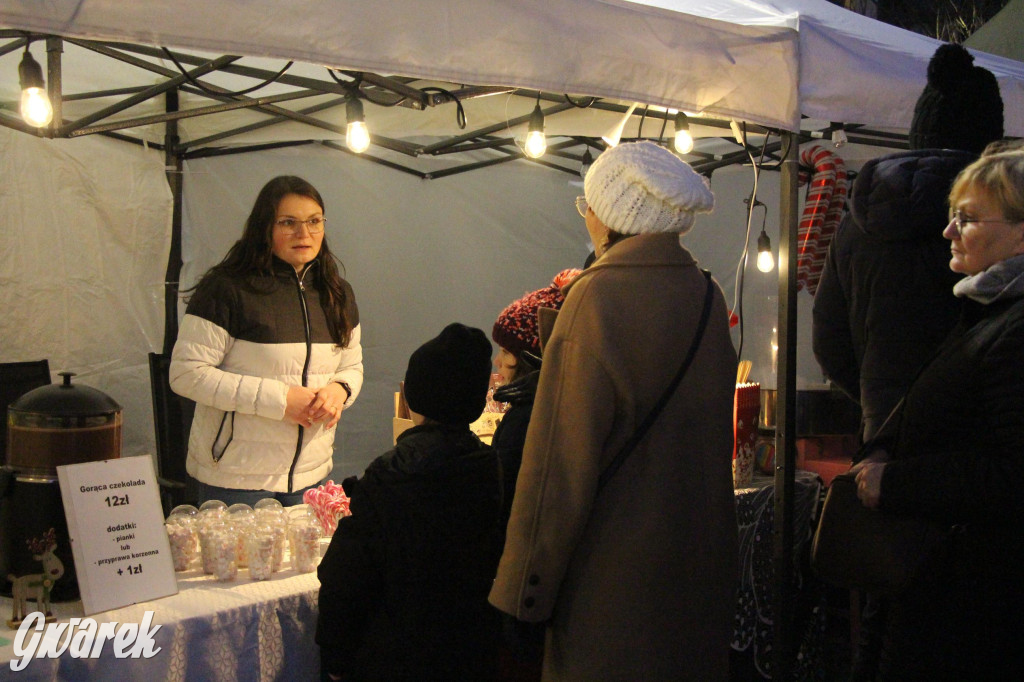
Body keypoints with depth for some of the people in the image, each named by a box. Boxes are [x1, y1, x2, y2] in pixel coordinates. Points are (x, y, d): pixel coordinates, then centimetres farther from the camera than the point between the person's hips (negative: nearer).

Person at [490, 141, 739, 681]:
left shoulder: (598, 297, -17)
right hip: (702, 568, 7)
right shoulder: (707, 296, 4)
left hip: (616, 576, -7)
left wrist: (523, 593, -12)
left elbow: (561, 461, -18)